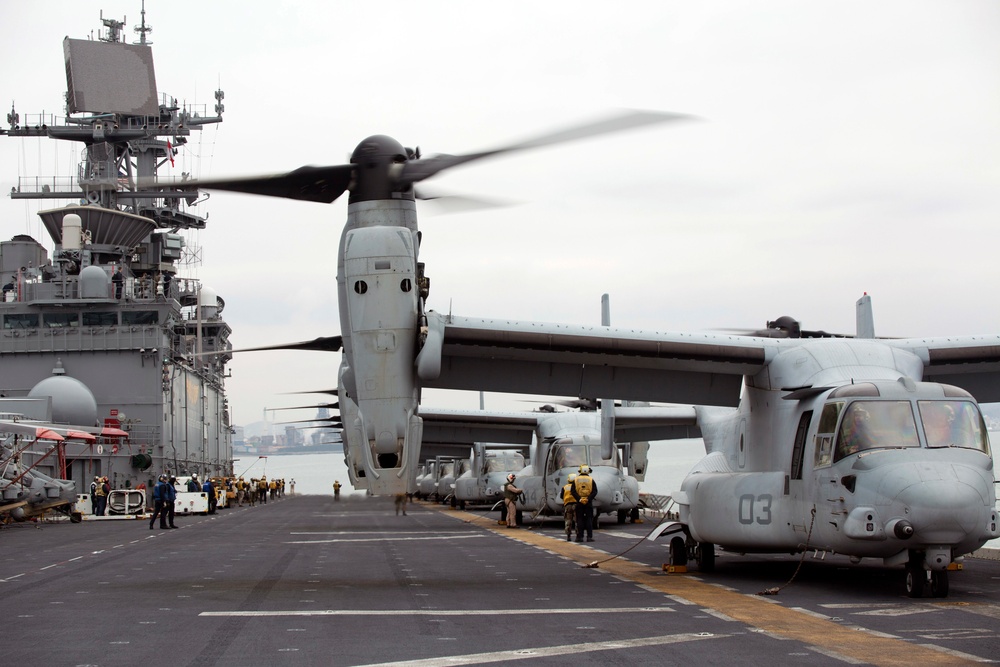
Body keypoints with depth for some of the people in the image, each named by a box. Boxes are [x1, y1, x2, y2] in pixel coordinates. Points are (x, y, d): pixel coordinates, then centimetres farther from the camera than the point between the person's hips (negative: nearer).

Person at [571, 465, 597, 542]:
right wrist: (588, 499, -14)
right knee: (589, 520, 2)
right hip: (589, 503, -1)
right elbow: (594, 491, -8)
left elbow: (573, 491, -6)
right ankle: (589, 537, -3)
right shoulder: (591, 480, 2)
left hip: (579, 503, 1)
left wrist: (579, 499, -12)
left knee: (580, 520, 4)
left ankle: (580, 537, 0)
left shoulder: (576, 480, 4)